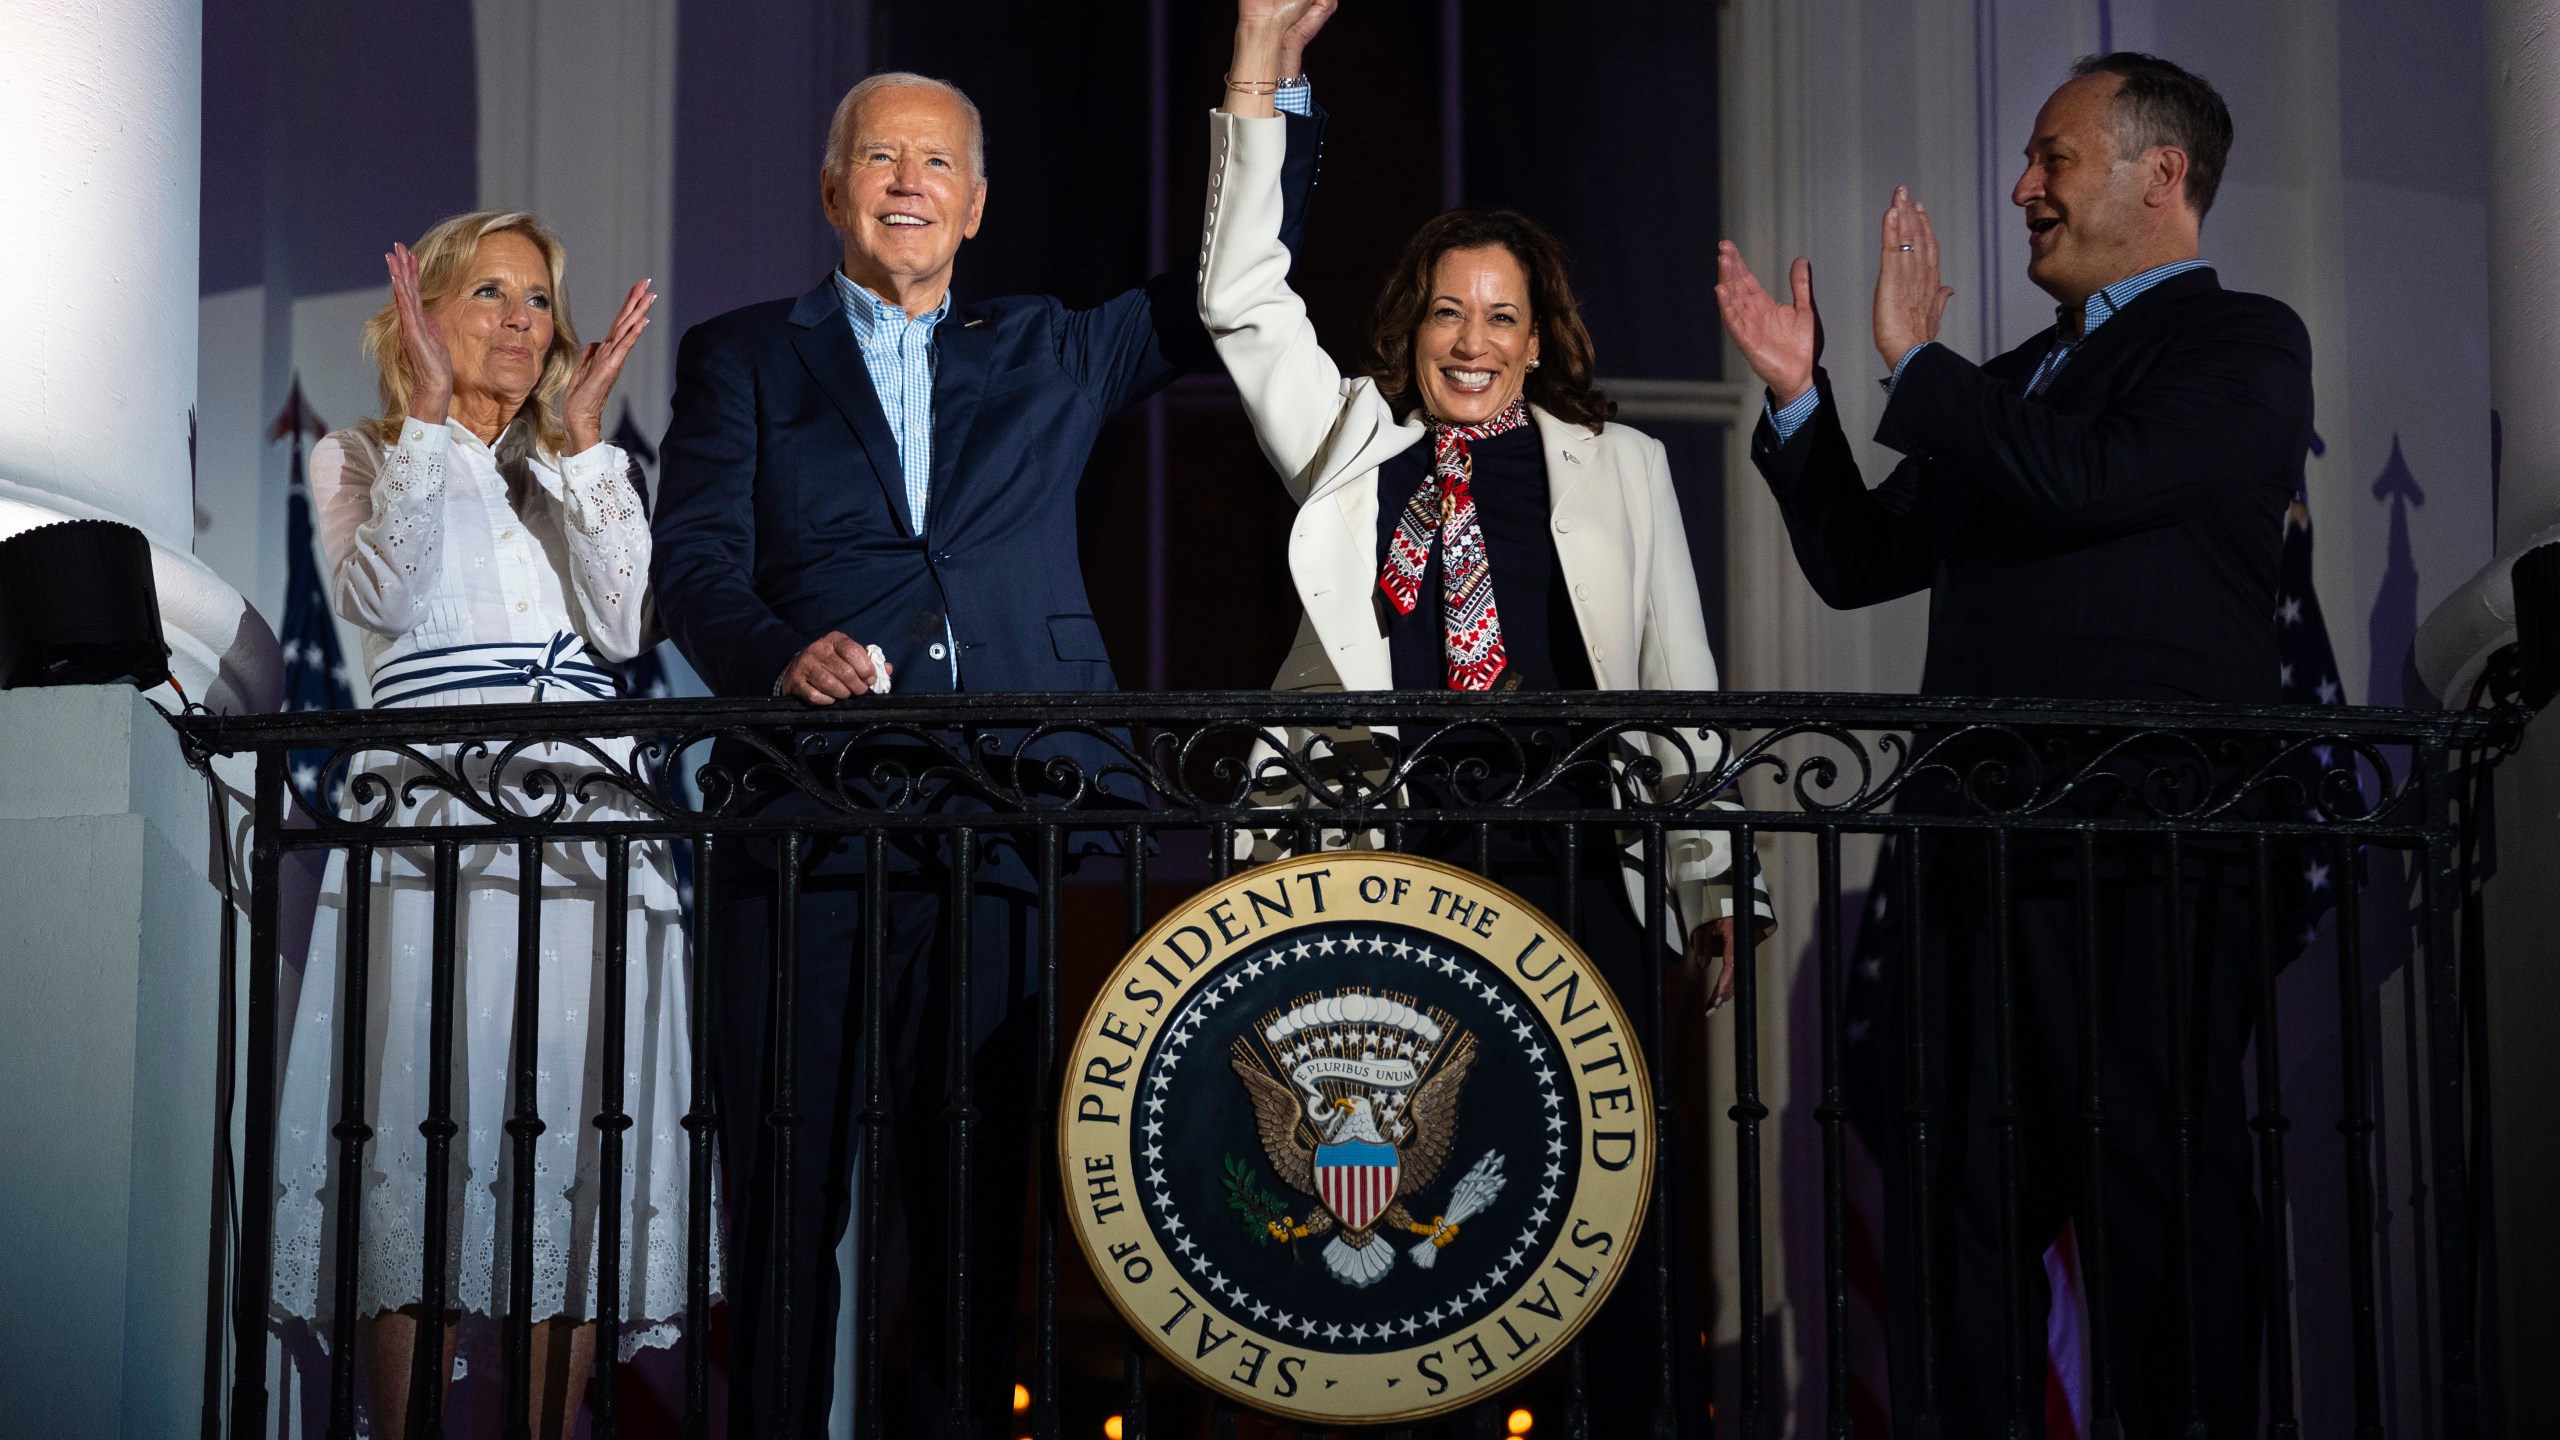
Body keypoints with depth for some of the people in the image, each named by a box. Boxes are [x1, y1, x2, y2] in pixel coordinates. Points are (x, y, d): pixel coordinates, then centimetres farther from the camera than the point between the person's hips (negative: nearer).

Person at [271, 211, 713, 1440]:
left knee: (573, 1162, -4)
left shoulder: (578, 476, 23)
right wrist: (428, 411, -4)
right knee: (423, 1148, -10)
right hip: (429, 820, -3)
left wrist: (581, 433, 2)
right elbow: (383, 596, -6)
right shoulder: (362, 460, 16)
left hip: (588, 831, 3)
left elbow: (624, 626, 4)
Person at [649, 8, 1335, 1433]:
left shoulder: (1048, 354, 22)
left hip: (999, 826, 2)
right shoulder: (742, 355, 16)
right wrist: (782, 655, -18)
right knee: (787, 1192, -2)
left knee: (977, 1195, 2)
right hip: (808, 823, -1)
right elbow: (697, 558, 3)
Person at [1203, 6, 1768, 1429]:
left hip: (1568, 874, -1)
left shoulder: (1620, 467, 12)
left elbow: (1679, 684, 11)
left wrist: (1711, 886, 7)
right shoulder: (1351, 444, 13)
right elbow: (1244, 301, 6)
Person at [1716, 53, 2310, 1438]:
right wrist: (1801, 394, 10)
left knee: (2158, 1205, -3)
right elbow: (1859, 560, 22)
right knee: (1949, 1207, 10)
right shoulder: (2015, 381, 23)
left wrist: (1914, 357, -9)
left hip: (2143, 867, -8)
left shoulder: (2242, 344, -1)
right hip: (1979, 854, 8)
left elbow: (2089, 478, -19)